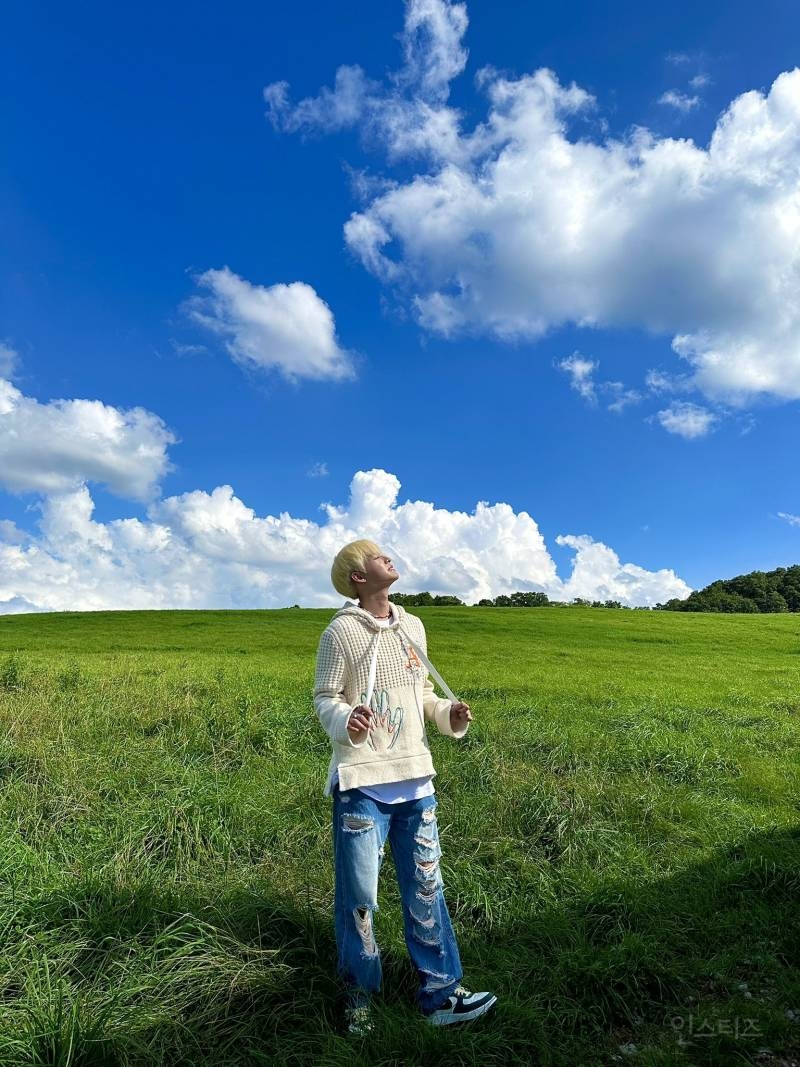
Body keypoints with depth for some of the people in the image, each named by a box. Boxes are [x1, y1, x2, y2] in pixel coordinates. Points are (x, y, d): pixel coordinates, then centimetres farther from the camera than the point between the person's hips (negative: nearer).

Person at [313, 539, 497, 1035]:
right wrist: (346, 723, -27)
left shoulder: (413, 626, 9)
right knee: (359, 894, 6)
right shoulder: (341, 631, -8)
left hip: (416, 777, 5)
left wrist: (449, 716, -3)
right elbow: (325, 698, -7)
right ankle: (361, 996, 27)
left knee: (426, 889, 12)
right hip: (362, 782, -5)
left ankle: (441, 993, 25)